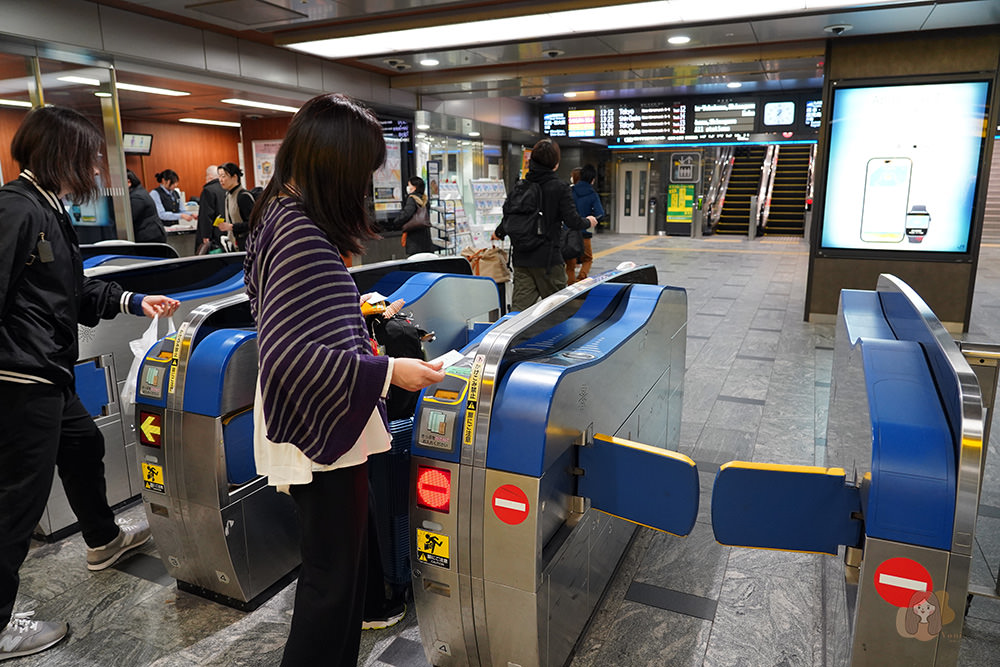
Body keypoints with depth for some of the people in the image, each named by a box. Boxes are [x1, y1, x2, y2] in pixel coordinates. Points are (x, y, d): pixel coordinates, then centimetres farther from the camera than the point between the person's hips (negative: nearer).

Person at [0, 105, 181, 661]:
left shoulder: (49, 209, 12)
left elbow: (73, 290, 19)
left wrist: (132, 301, 13)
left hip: (49, 375, 11)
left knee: (84, 445, 27)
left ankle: (104, 540, 51)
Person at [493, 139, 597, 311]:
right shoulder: (559, 187, -9)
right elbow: (572, 221, -11)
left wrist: (499, 234, 31)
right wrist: (588, 222, 12)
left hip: (521, 258, 4)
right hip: (547, 258, -4)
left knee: (519, 308, 3)